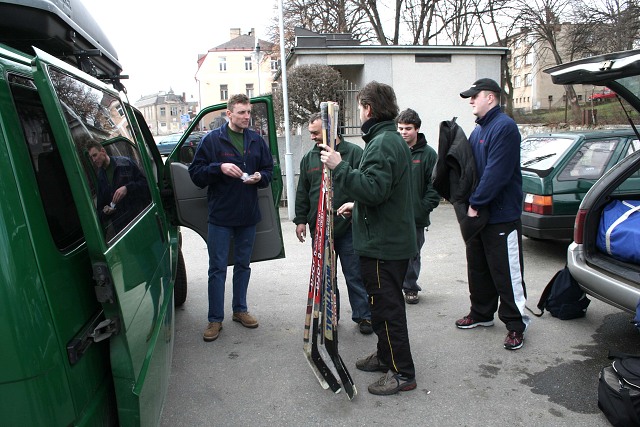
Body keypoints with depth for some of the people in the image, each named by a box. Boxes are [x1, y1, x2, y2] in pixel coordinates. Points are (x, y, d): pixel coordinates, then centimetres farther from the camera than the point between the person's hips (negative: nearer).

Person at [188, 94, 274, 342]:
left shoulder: (257, 141, 6)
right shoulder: (212, 139, -5)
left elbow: (269, 170, 14)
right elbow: (195, 173, -6)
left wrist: (260, 177, -8)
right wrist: (219, 168, -22)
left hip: (248, 215, 4)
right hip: (220, 215, -4)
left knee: (243, 265, 16)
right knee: (218, 268, 2)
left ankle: (240, 309, 31)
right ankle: (215, 319, 13)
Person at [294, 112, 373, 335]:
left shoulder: (353, 152, -4)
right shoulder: (309, 157, 11)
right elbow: (302, 192, 14)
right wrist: (301, 219, 10)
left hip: (349, 227, -4)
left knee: (355, 274, 3)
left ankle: (363, 316, 17)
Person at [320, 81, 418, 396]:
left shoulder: (382, 143, -19)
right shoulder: (393, 139, 16)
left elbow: (374, 189, -30)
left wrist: (339, 167, -27)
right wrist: (358, 205, 23)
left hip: (383, 243, -11)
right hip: (392, 238, 11)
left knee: (386, 305, -2)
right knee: (385, 302, 21)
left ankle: (402, 373, 10)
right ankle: (386, 355, 36)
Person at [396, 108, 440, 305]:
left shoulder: (428, 154, -1)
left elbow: (434, 184, -2)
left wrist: (425, 207, -10)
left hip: (416, 217, -1)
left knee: (412, 254, 11)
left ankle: (410, 288, 27)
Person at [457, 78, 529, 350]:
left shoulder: (504, 127, -15)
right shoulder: (479, 129, 14)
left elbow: (497, 172, -22)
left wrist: (475, 203, -19)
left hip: (502, 215, -9)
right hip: (478, 213, 9)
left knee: (507, 273, -1)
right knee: (478, 268, 18)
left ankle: (515, 324, 12)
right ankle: (482, 313, 33)